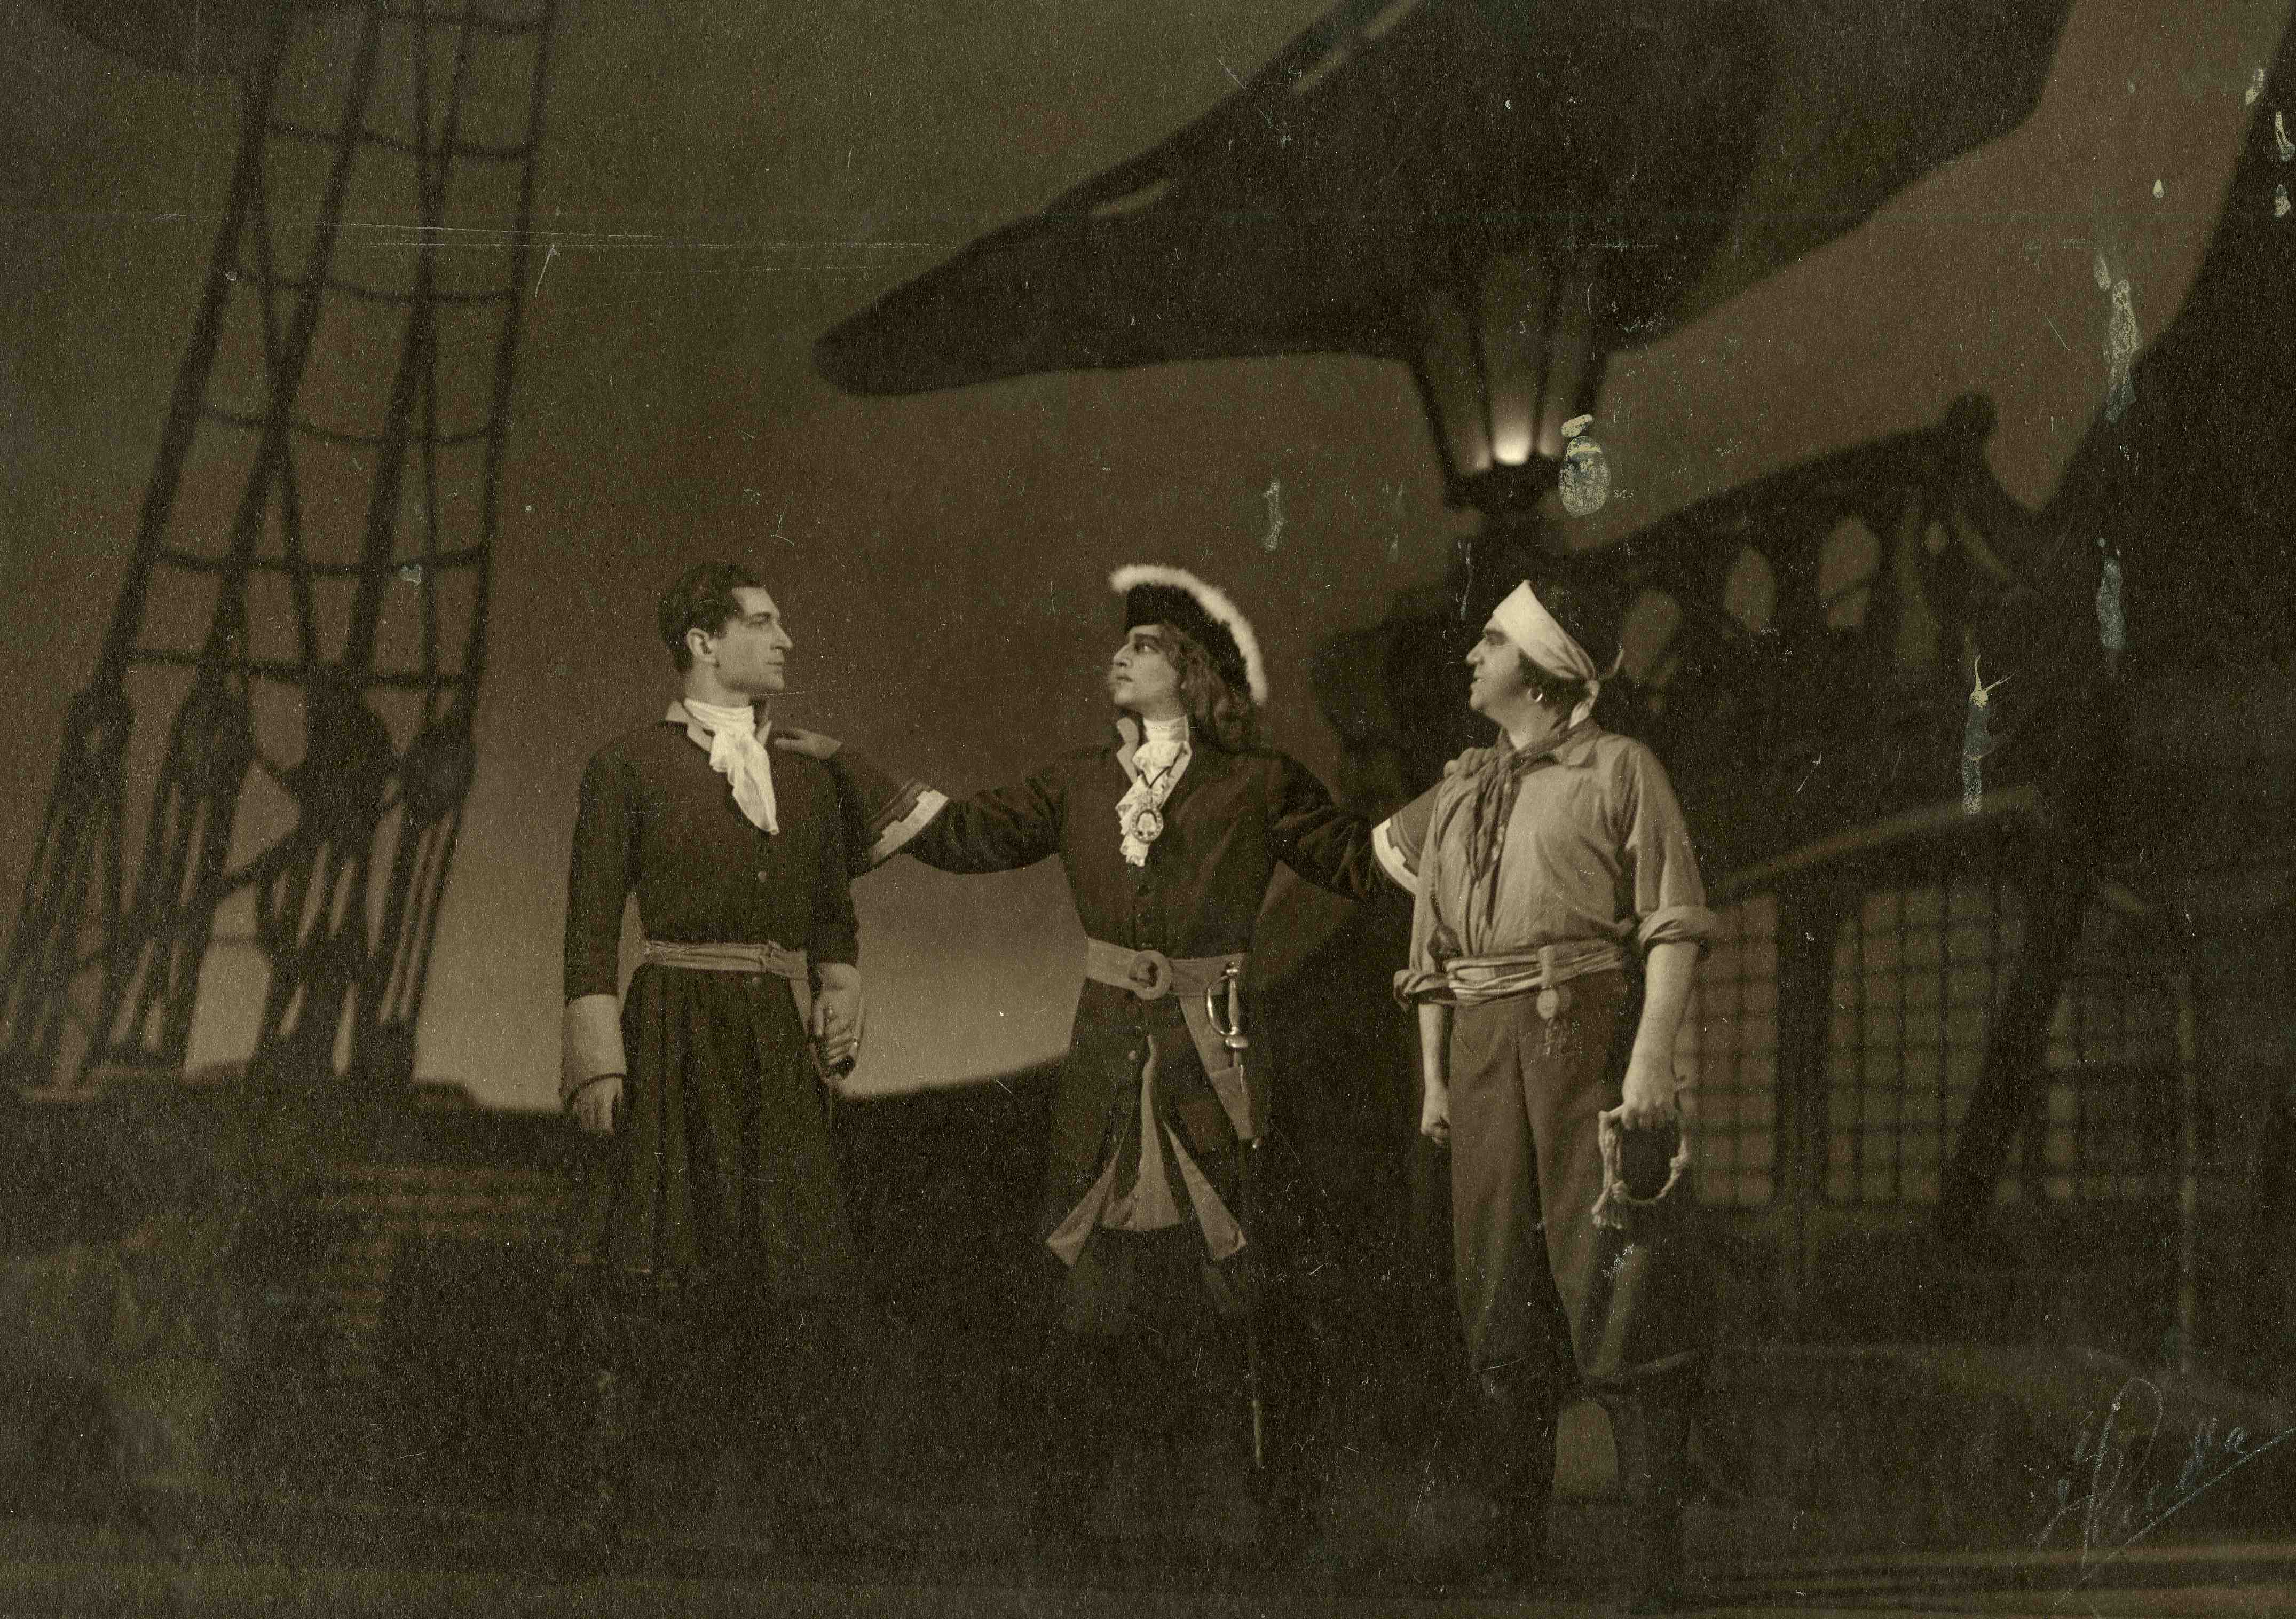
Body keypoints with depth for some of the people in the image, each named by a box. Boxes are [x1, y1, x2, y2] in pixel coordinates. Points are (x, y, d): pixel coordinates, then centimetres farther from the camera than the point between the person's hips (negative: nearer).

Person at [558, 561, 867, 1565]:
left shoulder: (805, 777, 16)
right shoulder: (629, 767, 1)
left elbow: (834, 915, 22)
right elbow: (592, 922, -2)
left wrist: (840, 1005, 4)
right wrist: (596, 1059, -10)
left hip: (778, 1049, 4)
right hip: (672, 1039, -4)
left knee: (800, 1274, 0)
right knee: (643, 1266, -6)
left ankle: (810, 1518, 8)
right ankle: (603, 1511, 2)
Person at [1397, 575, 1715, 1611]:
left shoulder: (1619, 768, 4)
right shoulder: (1459, 799, 20)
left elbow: (1674, 926, -4)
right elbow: (1433, 956, 21)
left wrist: (1652, 1056, -14)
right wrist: (1434, 1080, 12)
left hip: (1591, 1036, -5)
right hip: (1486, 1054, 5)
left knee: (1622, 1288, -8)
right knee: (1502, 1298, 6)